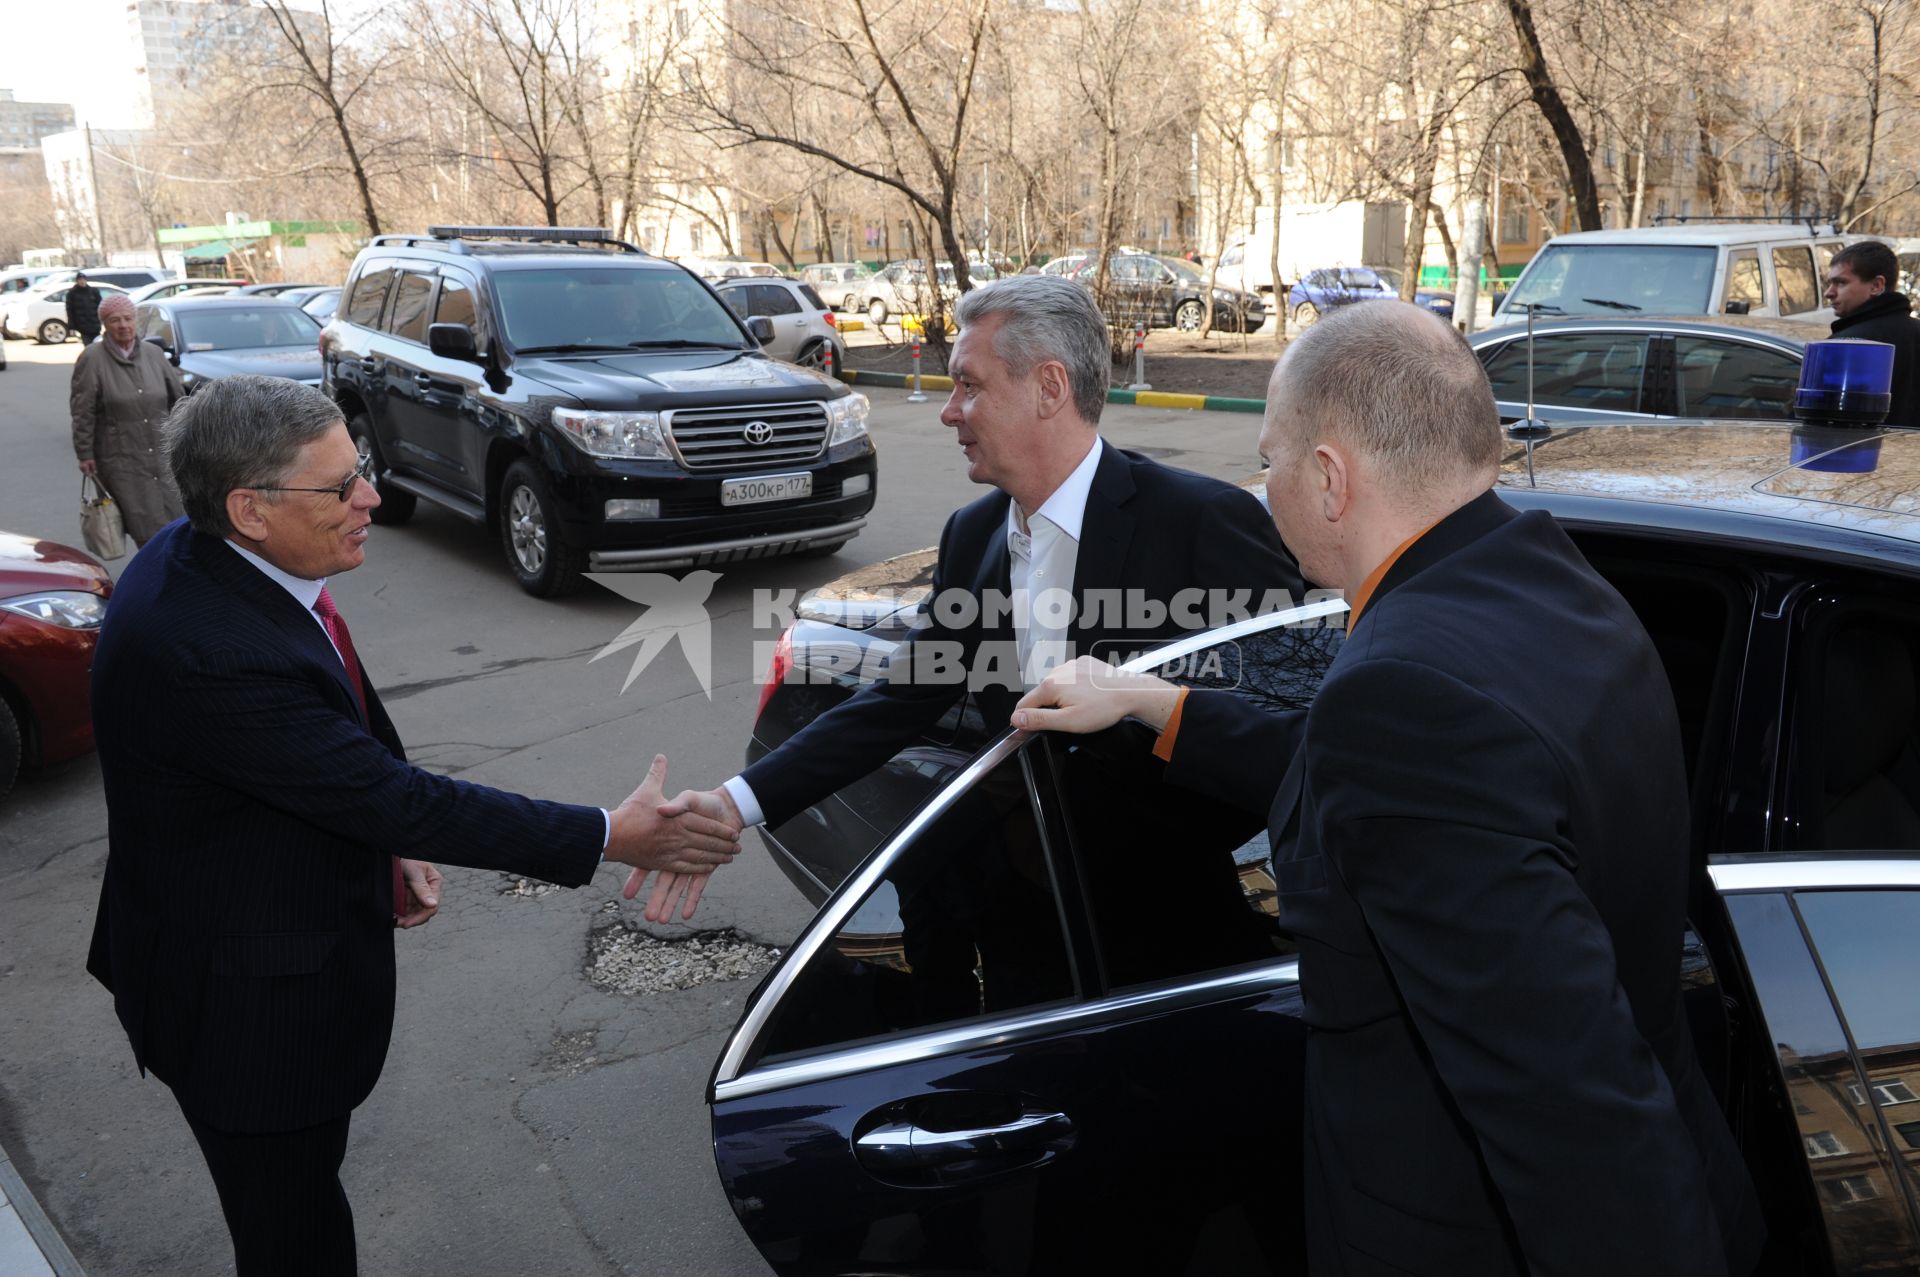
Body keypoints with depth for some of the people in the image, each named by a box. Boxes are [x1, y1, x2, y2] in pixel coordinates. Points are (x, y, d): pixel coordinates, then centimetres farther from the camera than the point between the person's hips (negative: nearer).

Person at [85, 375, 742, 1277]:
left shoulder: (206, 555, -5)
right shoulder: (206, 649, -35)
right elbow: (394, 797, -30)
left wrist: (390, 841, 4)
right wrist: (611, 838, -25)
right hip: (245, 998, -9)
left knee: (299, 1194, 28)